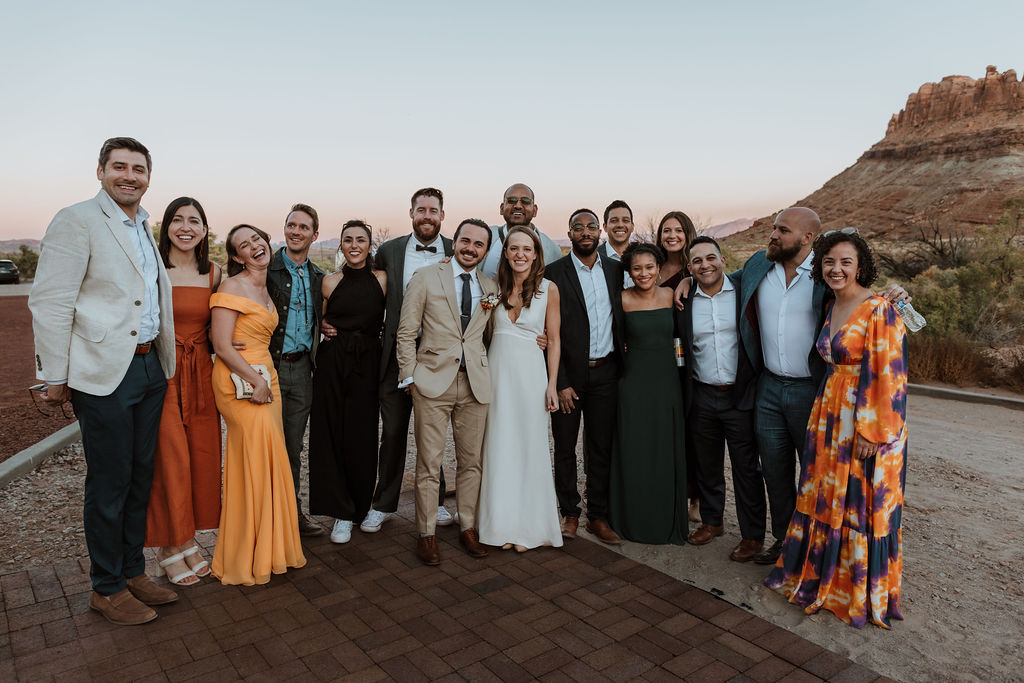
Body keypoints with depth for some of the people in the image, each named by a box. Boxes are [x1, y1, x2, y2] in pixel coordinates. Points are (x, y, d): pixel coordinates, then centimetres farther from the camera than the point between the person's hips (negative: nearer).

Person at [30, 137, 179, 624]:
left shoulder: (146, 228, 15)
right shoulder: (77, 221, -8)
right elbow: (49, 302, -12)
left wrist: (163, 360, 14)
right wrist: (55, 377, -12)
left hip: (150, 366, 7)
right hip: (105, 373, -7)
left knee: (140, 476, 15)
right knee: (110, 482, 3)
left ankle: (133, 571, 30)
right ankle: (107, 588, 20)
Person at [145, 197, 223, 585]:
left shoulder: (214, 273, 7)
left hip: (200, 373, 4)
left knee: (201, 456, 8)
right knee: (168, 457, -1)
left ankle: (188, 539, 25)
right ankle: (170, 547, 16)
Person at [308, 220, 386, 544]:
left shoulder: (381, 279, 3)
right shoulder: (330, 282, 4)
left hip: (368, 363, -1)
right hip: (332, 362, 1)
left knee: (362, 437, 3)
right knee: (332, 435, 1)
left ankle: (361, 506, 21)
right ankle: (341, 512, 12)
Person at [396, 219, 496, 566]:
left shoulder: (490, 286, 11)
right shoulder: (425, 278, 1)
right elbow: (406, 332, 0)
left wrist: (486, 370, 7)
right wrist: (409, 376, -4)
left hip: (476, 383, 3)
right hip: (433, 381, -3)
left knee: (471, 460, 11)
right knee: (429, 463, 2)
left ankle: (468, 527, 28)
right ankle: (427, 534, 17)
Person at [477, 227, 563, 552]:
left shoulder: (548, 289, -2)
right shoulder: (494, 285, 3)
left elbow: (553, 340, 1)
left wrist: (552, 384, -3)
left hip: (531, 371, -2)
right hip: (497, 369, 2)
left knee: (529, 445, 5)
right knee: (499, 444, 6)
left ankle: (528, 525, 19)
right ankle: (503, 522, 19)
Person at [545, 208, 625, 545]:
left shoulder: (616, 269, 7)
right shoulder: (554, 273, -5)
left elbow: (622, 319, 13)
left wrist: (622, 367, 3)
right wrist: (559, 382, -11)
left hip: (605, 373, 3)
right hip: (569, 374, -3)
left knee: (601, 448, 10)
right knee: (565, 448, 8)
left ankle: (598, 516, 22)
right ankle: (570, 513, 24)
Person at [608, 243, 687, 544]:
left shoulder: (670, 295, 1)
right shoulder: (623, 300, -5)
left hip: (667, 383, 2)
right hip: (634, 384, -2)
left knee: (667, 455, 10)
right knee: (634, 455, 5)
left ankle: (668, 523, 27)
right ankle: (635, 522, 22)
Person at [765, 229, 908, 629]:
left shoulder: (879, 310, -13)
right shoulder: (831, 309, 10)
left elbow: (887, 373, -17)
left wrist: (872, 430, -19)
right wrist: (824, 411, 15)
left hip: (866, 421, -7)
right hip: (830, 414, 8)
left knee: (861, 504, 3)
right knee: (826, 499, 15)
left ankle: (863, 593, 22)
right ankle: (822, 577, 33)